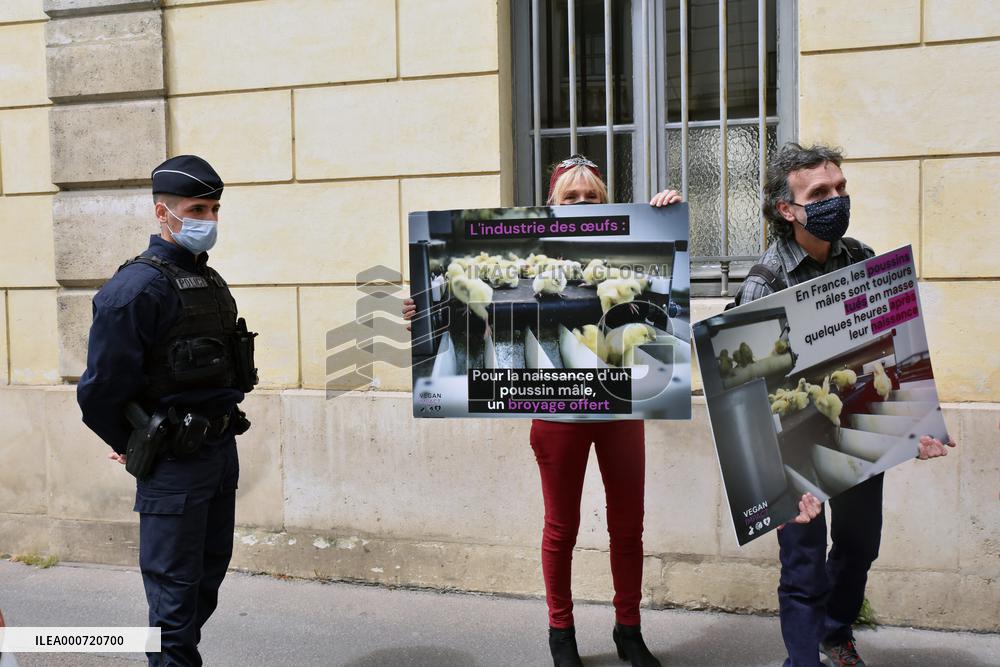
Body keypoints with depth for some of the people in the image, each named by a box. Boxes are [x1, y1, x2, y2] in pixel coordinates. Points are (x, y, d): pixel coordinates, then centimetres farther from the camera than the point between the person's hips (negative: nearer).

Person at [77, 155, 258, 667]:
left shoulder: (210, 281, 10)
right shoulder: (137, 286, -16)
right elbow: (100, 388, -17)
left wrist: (222, 428, 13)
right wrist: (130, 447, -3)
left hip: (222, 450, 8)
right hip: (173, 461, -8)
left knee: (208, 577, 19)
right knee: (176, 591, 3)